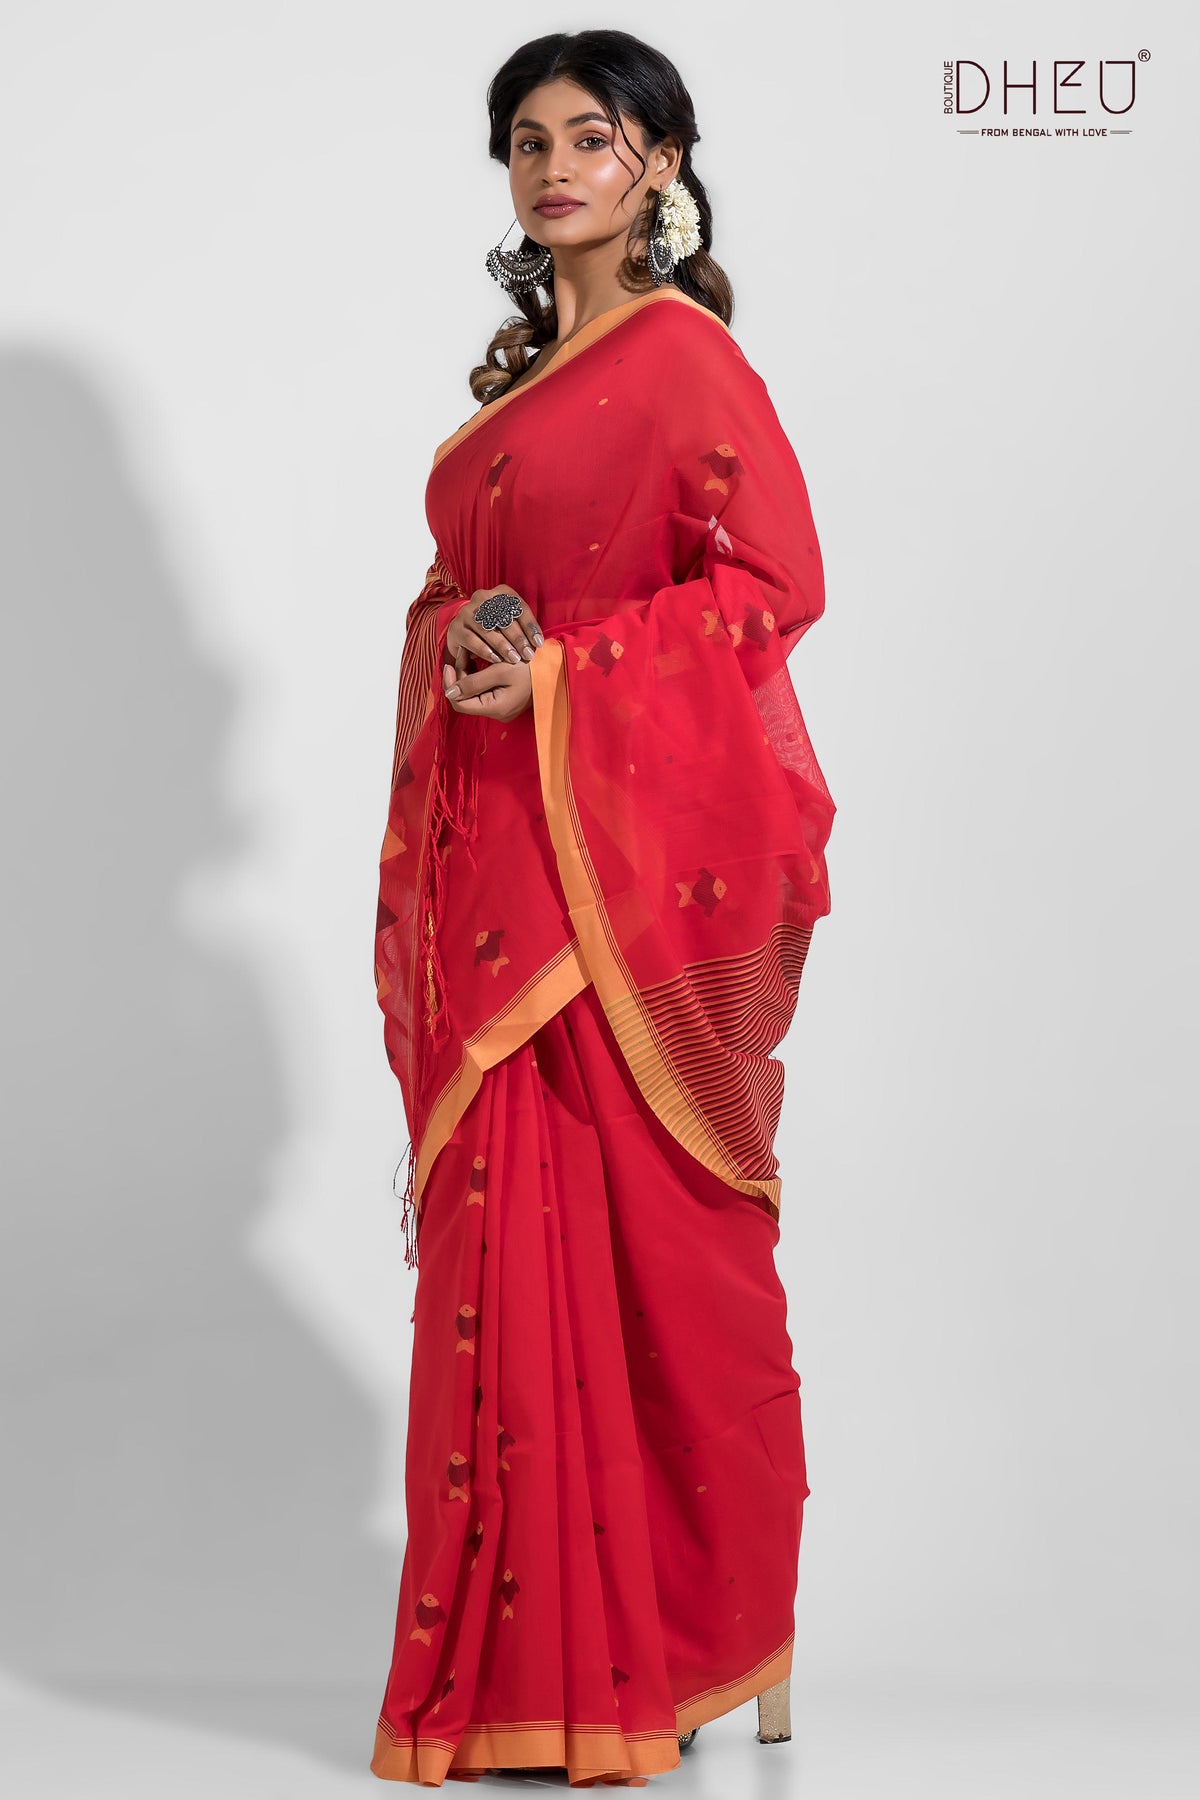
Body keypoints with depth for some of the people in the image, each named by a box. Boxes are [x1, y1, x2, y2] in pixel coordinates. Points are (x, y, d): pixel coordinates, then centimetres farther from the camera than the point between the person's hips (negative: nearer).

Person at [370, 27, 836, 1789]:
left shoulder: (681, 354, -7)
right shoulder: (525, 366, 18)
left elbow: (777, 581, -15)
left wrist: (557, 675, -19)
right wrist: (461, 647, 6)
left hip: (636, 845, -8)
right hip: (501, 849, 8)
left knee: (638, 1228, -3)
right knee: (509, 1227, 7)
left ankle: (662, 1638, 9)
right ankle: (532, 1641, 16)